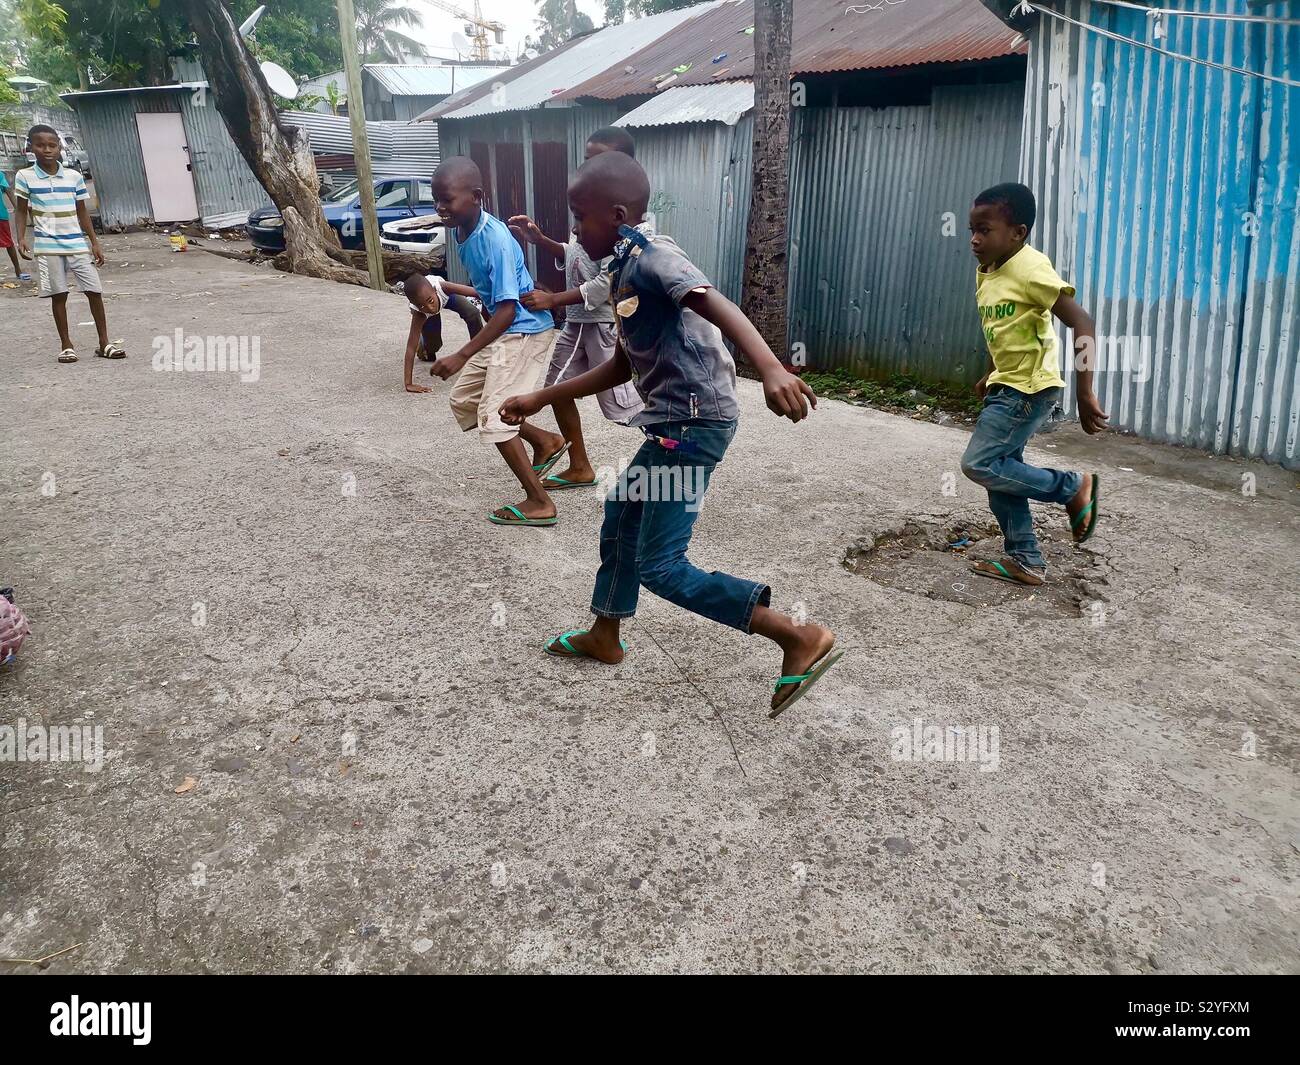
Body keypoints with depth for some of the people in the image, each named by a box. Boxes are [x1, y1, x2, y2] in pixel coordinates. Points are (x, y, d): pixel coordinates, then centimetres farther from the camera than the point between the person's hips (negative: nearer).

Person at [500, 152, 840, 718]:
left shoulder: (653, 256, -14)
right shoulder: (627, 271, 16)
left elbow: (720, 308, -33)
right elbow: (621, 366, 23)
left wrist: (770, 369, -51)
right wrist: (539, 399, 25)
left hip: (695, 423, -10)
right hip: (674, 423, 10)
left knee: (660, 565, -8)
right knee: (620, 517, 24)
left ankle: (802, 638, -6)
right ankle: (604, 636, 44)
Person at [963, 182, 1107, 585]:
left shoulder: (1030, 268, -20)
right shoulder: (986, 271, 6)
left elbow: (1082, 324, -26)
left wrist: (1084, 393, -31)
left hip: (1030, 389, -9)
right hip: (1006, 387, 9)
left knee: (978, 464, -11)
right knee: (1000, 469, 9)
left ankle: (1075, 488, 3)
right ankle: (1025, 560, 18)